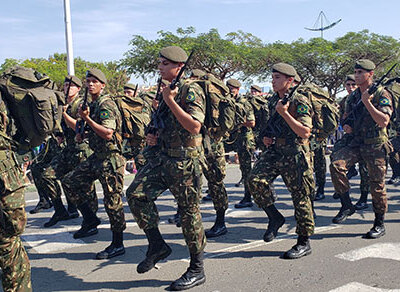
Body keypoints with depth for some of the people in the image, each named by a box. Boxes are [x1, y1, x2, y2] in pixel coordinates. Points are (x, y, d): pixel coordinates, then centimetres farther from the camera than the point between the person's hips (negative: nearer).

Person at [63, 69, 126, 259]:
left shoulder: (106, 104, -13)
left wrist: (86, 118, -24)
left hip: (110, 159, -10)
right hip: (96, 157, 10)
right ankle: (90, 221, 19)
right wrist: (83, 134, 8)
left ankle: (118, 245, 7)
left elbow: (107, 133, -24)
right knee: (71, 182, 11)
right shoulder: (92, 105, 15)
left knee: (112, 201, -3)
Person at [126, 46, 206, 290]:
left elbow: (194, 126, -23)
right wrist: (155, 137, 9)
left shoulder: (191, 90, -11)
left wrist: (170, 100, -21)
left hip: (186, 160, -8)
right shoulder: (168, 90, 16)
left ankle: (197, 270, 14)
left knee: (190, 212, 0)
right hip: (163, 157, 8)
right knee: (136, 193, -5)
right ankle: (157, 245, 10)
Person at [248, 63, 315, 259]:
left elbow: (305, 133, -18)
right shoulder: (273, 101, 14)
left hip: (295, 155, -6)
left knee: (300, 198, 1)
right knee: (256, 180, -17)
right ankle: (275, 217, 4)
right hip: (274, 151, 7)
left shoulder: (300, 102, -9)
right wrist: (266, 137, 9)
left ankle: (304, 243, 14)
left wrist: (285, 113, -21)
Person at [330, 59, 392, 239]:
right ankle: (347, 205, -8)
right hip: (356, 143, 5)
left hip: (375, 145, -5)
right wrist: (346, 125, 2)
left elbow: (384, 122, -19)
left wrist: (367, 102, -22)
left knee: (377, 185, 0)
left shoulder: (381, 94, -7)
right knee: (336, 164, -21)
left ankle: (379, 224, 16)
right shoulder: (353, 96, 12)